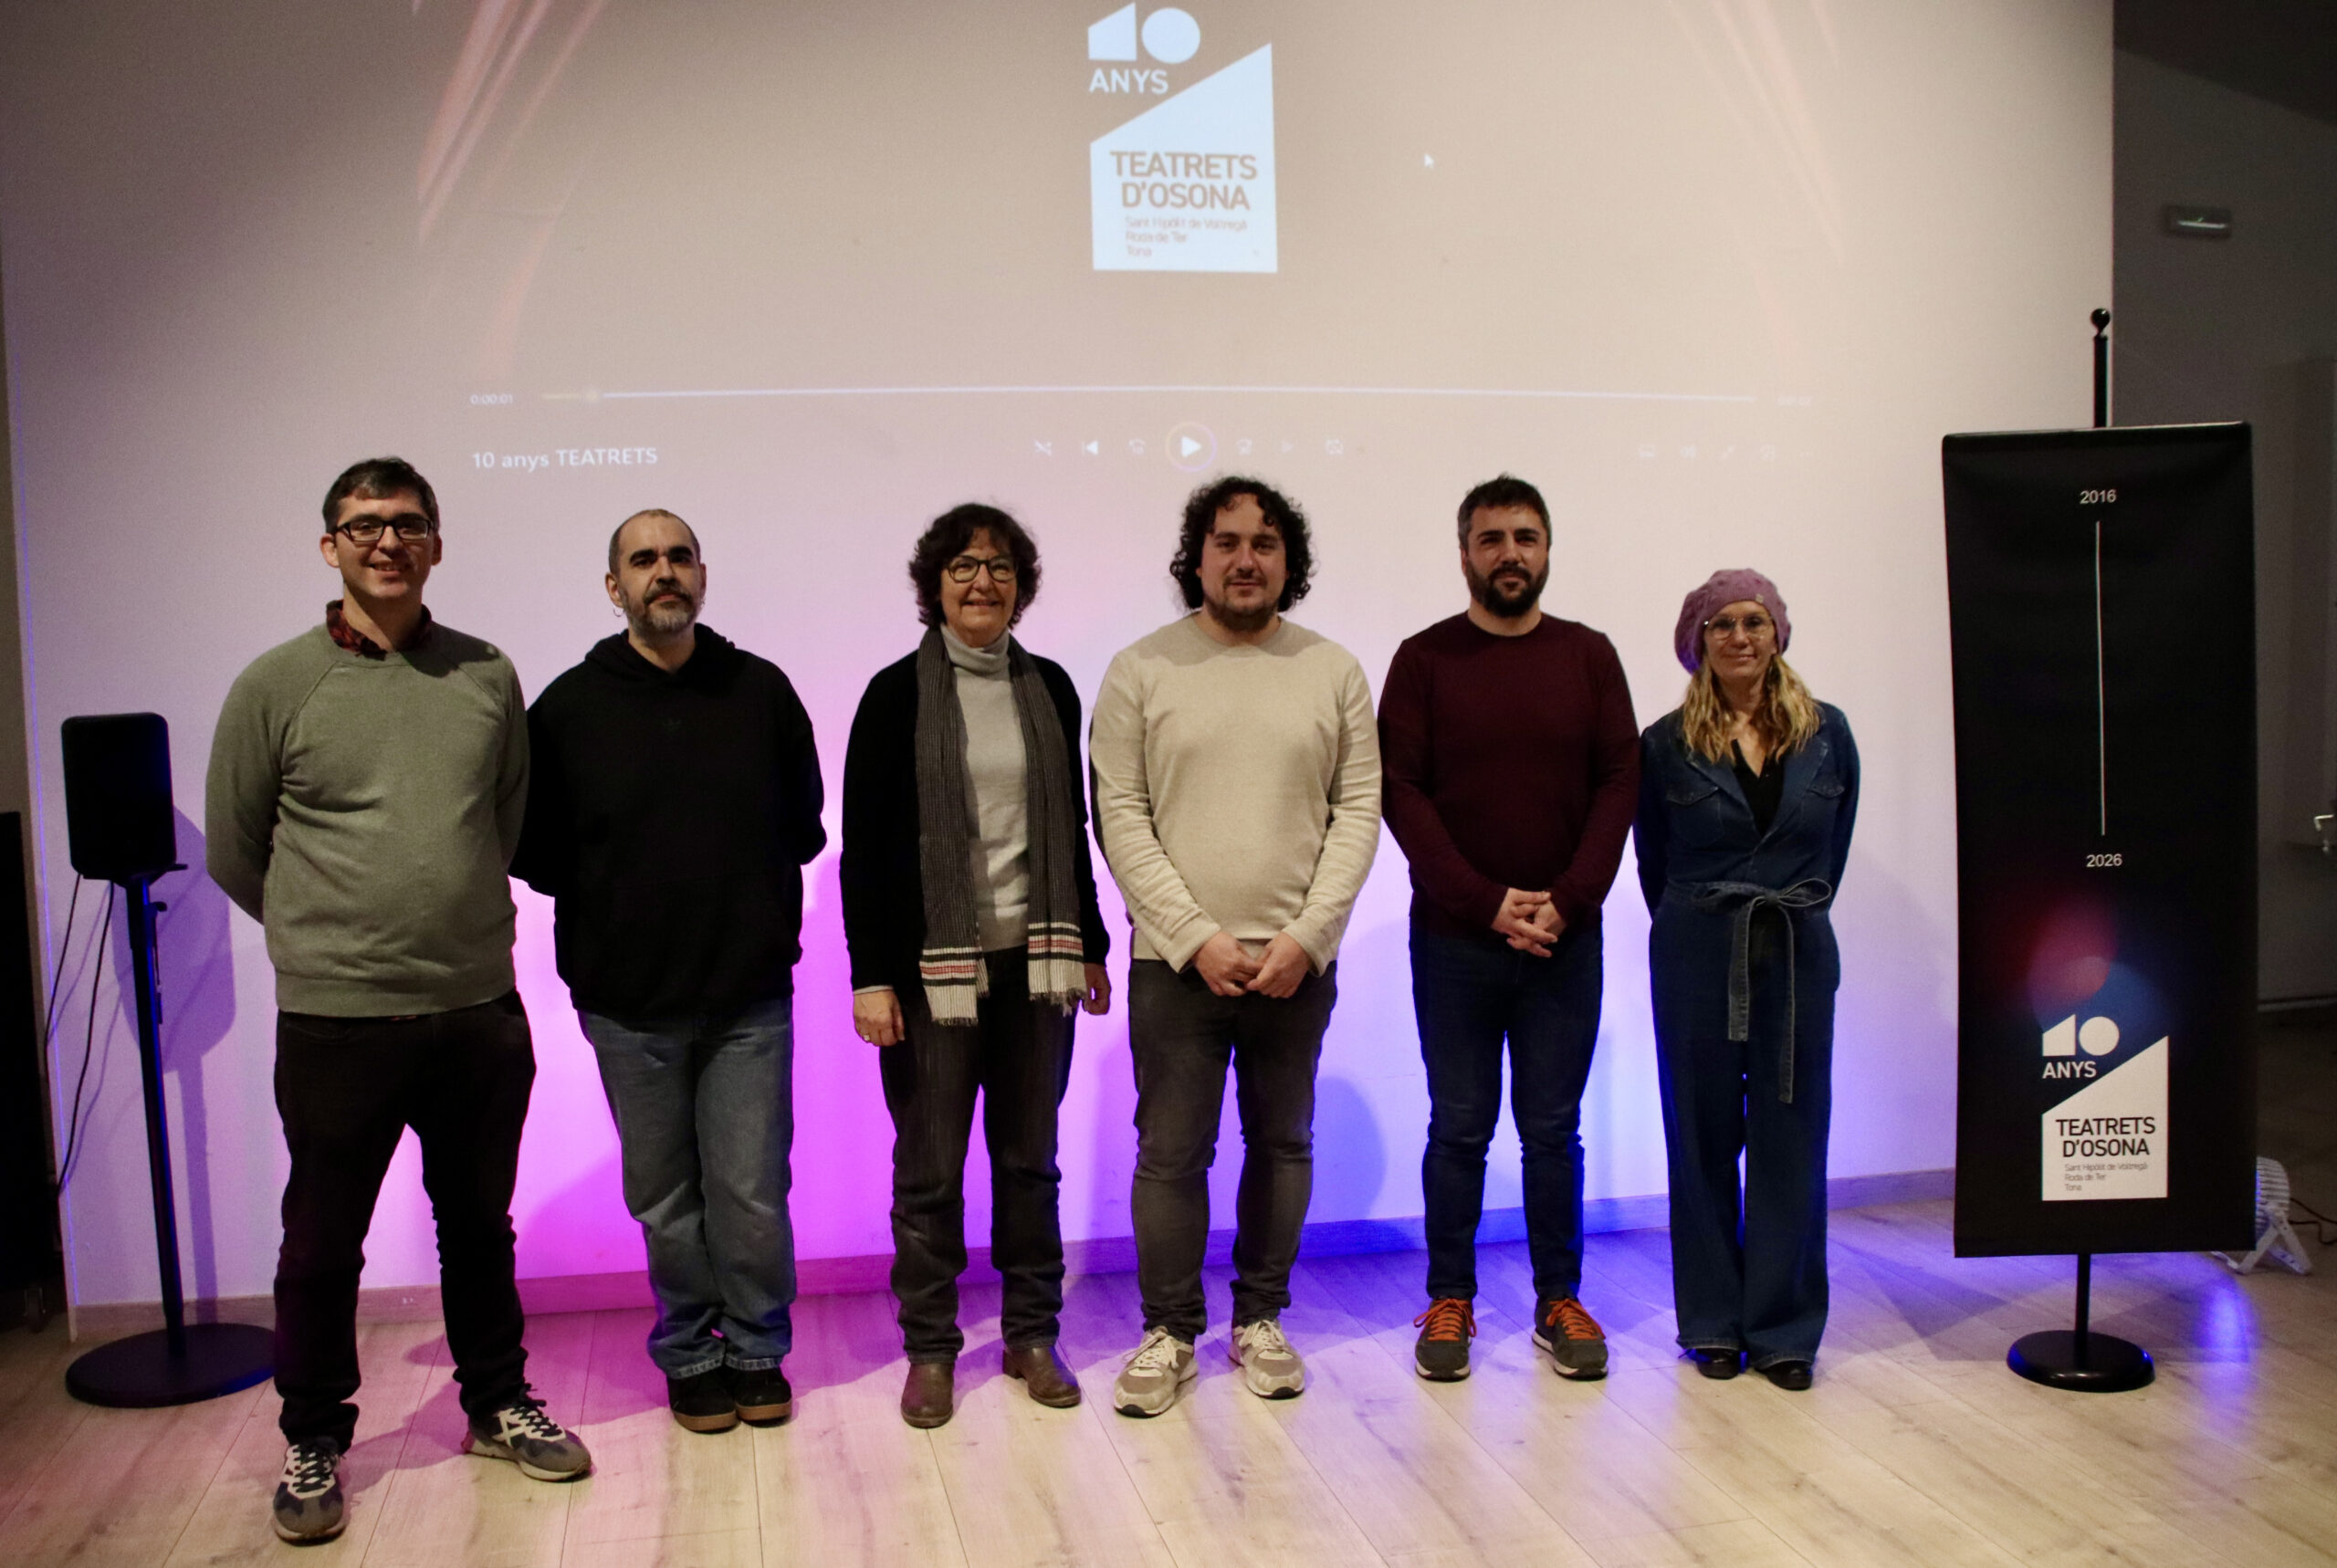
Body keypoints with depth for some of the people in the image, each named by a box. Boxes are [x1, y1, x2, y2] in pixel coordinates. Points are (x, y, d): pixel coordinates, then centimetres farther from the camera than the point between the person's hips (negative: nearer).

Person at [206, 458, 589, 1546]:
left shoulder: (488, 678, 4)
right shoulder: (276, 685, -4)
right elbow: (234, 852, 5)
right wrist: (328, 931, 13)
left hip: (480, 1009, 3)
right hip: (335, 1018, -2)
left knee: (480, 1225, 17)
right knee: (322, 1244, 10)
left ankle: (498, 1404, 34)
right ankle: (314, 1439, 29)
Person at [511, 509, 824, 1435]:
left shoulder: (762, 691, 3)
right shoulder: (568, 708, -1)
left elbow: (804, 825, 12)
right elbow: (532, 847, 6)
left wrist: (760, 907, 5)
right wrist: (610, 909, 3)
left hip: (751, 994, 0)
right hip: (628, 1002, 0)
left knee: (752, 1192, 3)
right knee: (664, 1196, 10)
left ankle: (758, 1350, 23)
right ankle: (689, 1357, 27)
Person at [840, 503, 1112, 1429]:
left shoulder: (1049, 688, 8)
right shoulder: (899, 694, -3)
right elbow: (863, 844, -5)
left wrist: (1091, 944, 12)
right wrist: (870, 975, -10)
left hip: (1034, 960, 3)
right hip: (932, 966, -3)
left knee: (1030, 1159, 11)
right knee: (930, 1169, 4)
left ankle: (1032, 1335, 23)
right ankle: (930, 1350, 17)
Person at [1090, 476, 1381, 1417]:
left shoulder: (1333, 672, 4)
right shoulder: (1142, 671, -1)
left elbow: (1358, 811, 2)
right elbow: (1121, 817, -4)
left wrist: (1307, 936, -9)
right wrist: (1196, 937, -12)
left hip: (1298, 962, 2)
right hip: (1176, 961, -2)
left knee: (1283, 1145, 13)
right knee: (1171, 1153, 3)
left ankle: (1260, 1318, 29)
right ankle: (1169, 1332, 19)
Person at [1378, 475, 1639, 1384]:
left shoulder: (1589, 656, 7)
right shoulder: (1425, 659, 1)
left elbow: (1620, 783, 3)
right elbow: (1399, 791, -5)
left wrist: (1567, 900, -10)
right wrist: (1486, 902, -12)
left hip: (1565, 935, 2)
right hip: (1453, 936, -1)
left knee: (1553, 1129, 9)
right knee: (1459, 1127, 6)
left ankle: (1559, 1299, 20)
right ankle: (1449, 1301, 17)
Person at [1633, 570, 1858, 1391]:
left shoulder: (1826, 734, 3)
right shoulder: (1666, 744, -2)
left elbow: (1834, 847, 12)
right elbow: (1654, 862, 6)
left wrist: (1793, 913, 11)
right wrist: (1701, 925, 9)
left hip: (1799, 954, 1)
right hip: (1697, 955, -1)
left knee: (1790, 1136, 4)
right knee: (1703, 1136, 6)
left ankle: (1783, 1325, 16)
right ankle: (1711, 1322, 18)